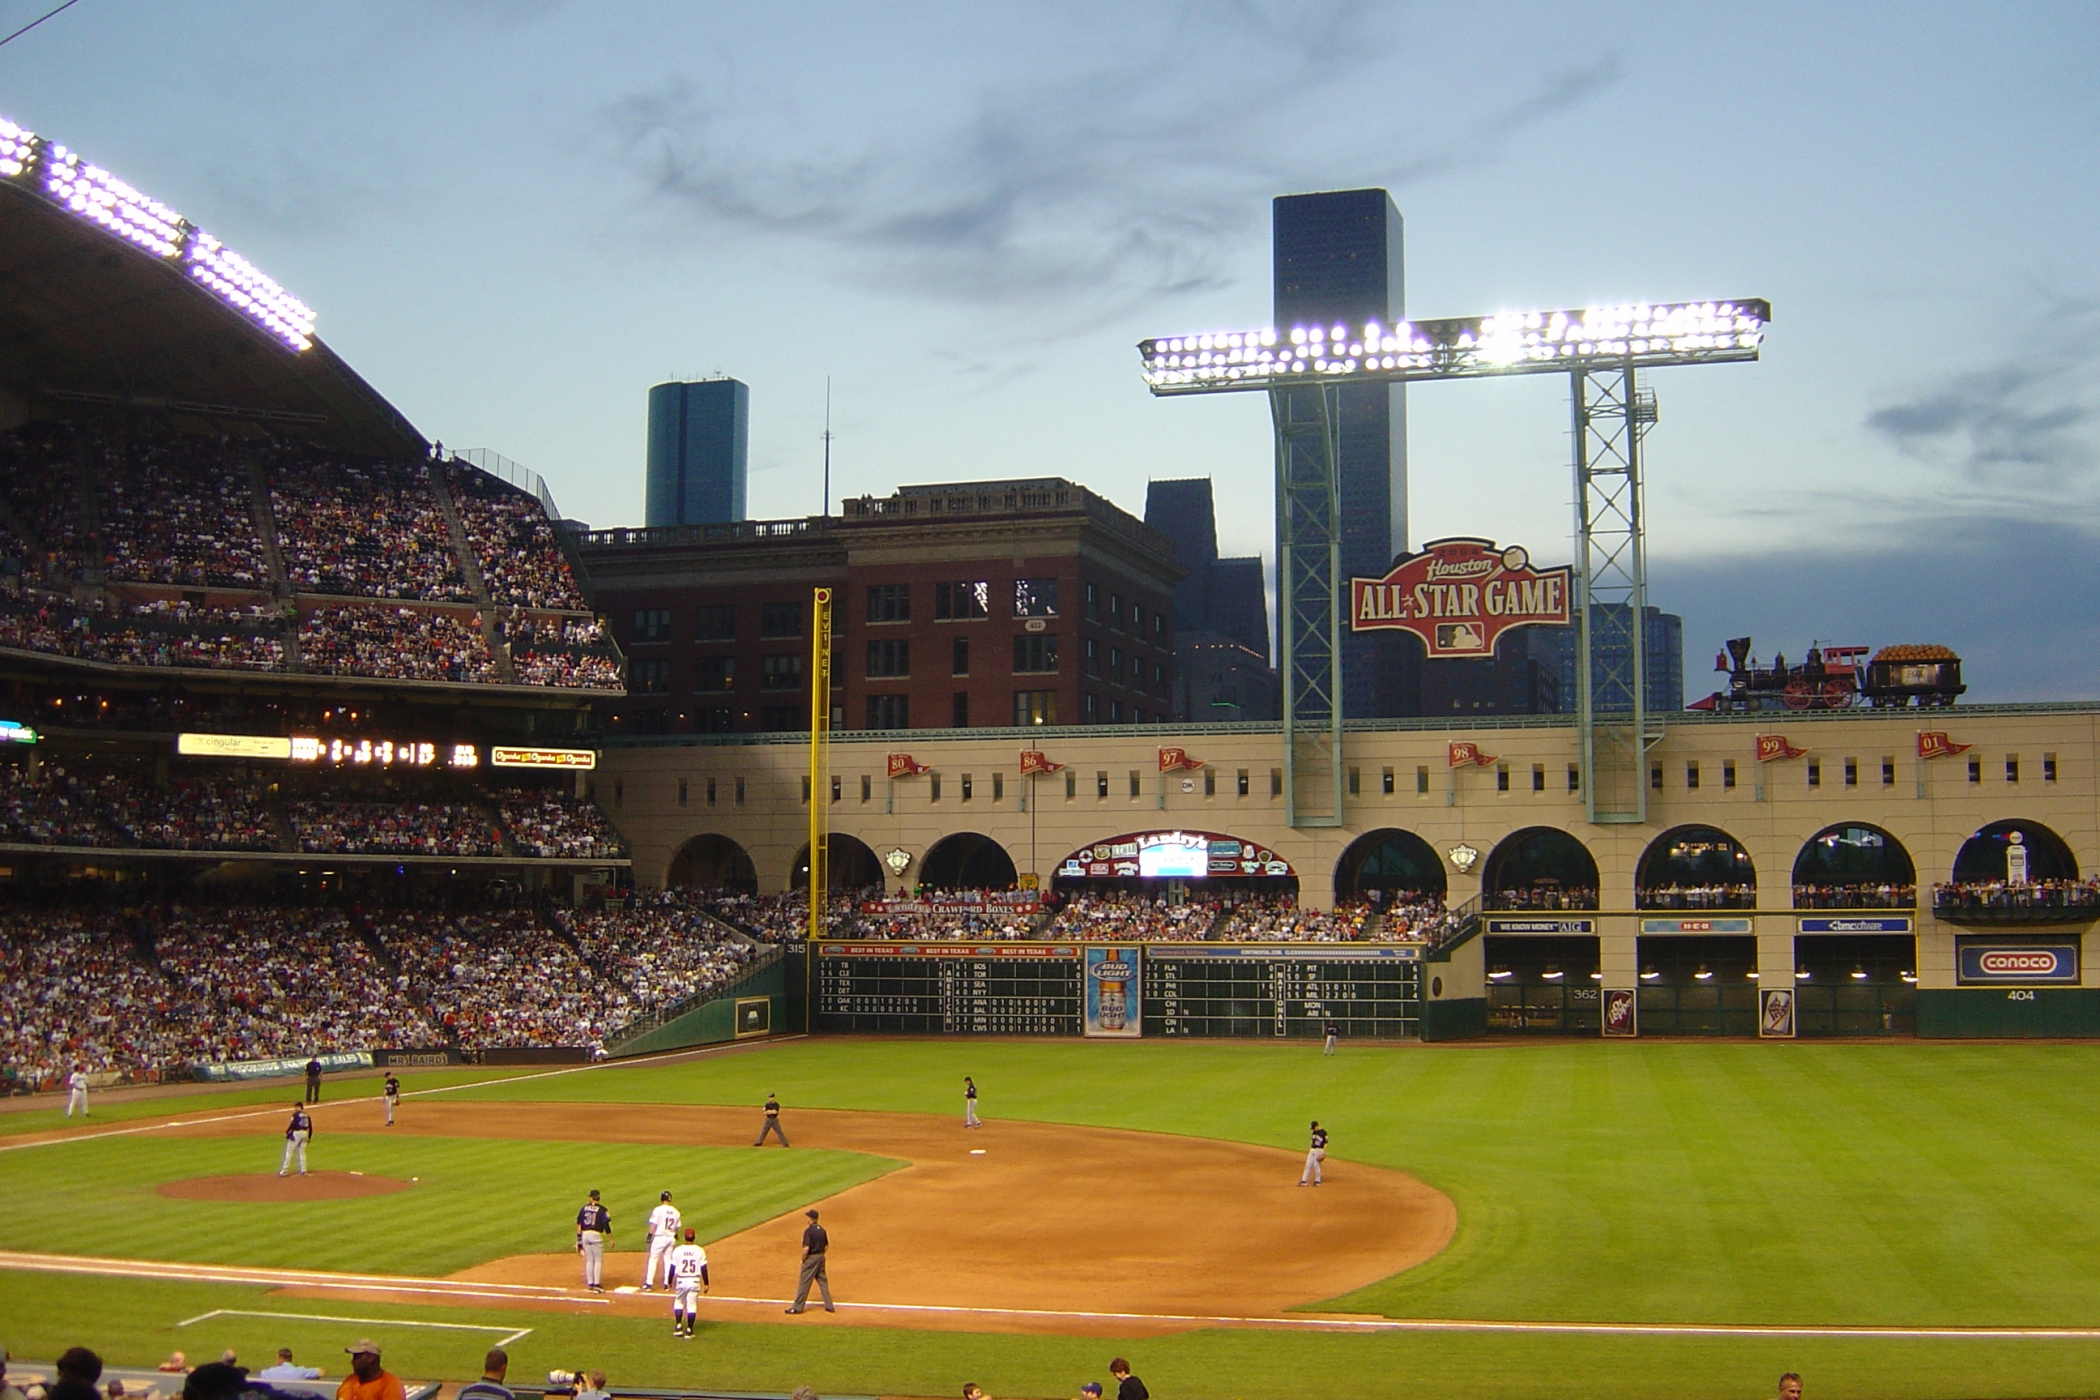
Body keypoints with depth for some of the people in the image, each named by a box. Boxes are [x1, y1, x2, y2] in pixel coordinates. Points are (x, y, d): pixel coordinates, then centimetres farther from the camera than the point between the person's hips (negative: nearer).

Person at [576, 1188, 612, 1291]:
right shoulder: (602, 1210, -5)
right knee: (598, 1260, 2)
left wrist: (579, 1239, 10)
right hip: (596, 1235, -4)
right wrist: (611, 1239, 0)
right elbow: (606, 1225, -8)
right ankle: (596, 1284, -5)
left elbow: (579, 1224, 6)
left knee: (589, 1260, 13)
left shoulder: (584, 1208, 8)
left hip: (585, 1235, 4)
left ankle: (590, 1283, 14)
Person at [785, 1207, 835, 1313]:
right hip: (821, 1258, 7)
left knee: (804, 1283, 0)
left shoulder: (808, 1230, -17)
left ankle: (797, 1307, 4)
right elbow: (826, 1246, 12)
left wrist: (803, 1260, -9)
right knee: (823, 1282, 14)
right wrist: (820, 1255, 17)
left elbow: (806, 1248, -22)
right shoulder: (822, 1230, 7)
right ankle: (829, 1306, 16)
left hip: (811, 1258, -7)